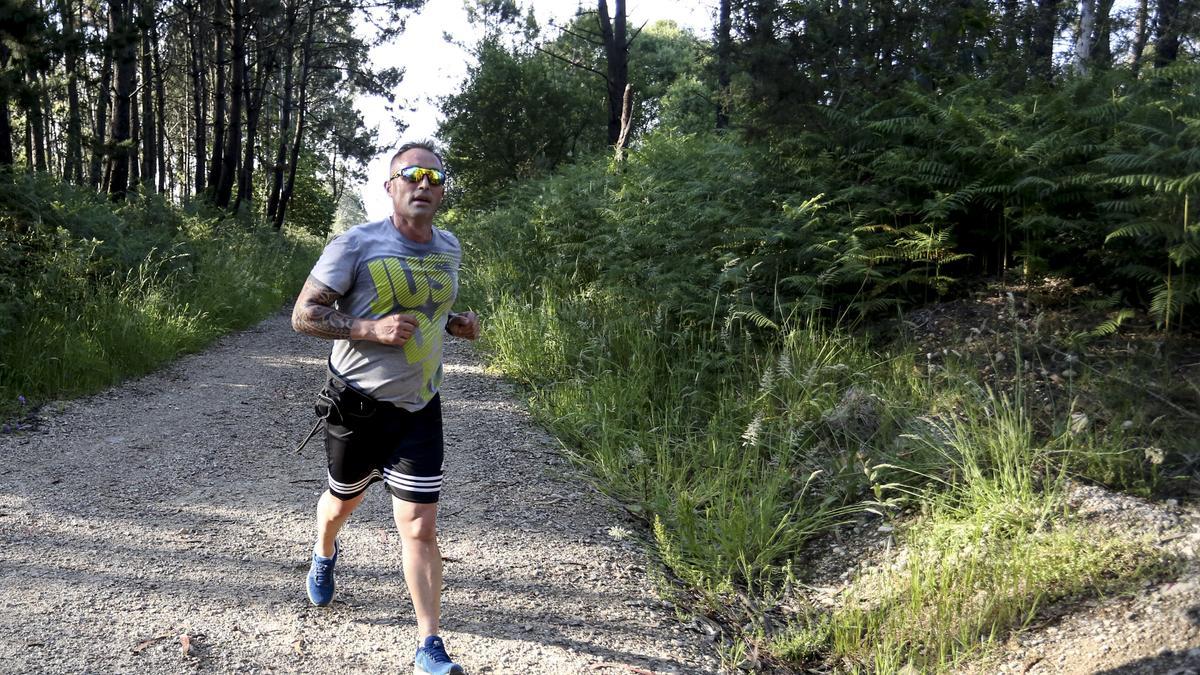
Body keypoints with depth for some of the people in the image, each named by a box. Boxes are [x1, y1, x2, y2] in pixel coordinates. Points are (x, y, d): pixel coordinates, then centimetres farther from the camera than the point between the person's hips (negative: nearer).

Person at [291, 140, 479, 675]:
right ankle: (324, 554, 58)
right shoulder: (356, 244, -13)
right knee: (342, 503, 22)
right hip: (356, 405, -2)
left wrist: (455, 323, 1)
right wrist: (372, 329, -26)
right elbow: (303, 315, -13)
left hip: (419, 410, 2)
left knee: (419, 527, -4)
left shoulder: (450, 249, 4)